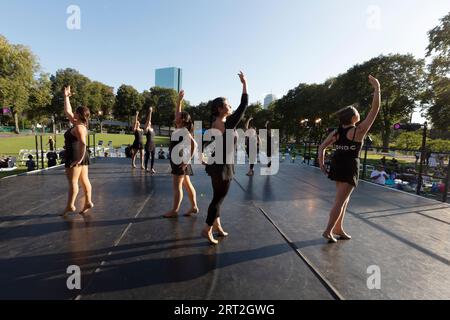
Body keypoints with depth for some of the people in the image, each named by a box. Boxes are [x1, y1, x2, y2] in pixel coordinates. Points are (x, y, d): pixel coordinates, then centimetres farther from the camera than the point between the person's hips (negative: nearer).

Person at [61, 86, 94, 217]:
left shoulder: (78, 127, -17)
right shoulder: (78, 124, 11)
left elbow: (83, 143, -30)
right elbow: (67, 111, 23)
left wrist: (79, 159, -30)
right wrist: (66, 97, 24)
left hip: (74, 157, -10)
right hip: (81, 157, 10)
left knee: (72, 182, -2)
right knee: (84, 180, 9)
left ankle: (70, 206, 7)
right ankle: (88, 202, 14)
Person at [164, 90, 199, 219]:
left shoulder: (184, 131, -15)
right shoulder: (180, 128, 11)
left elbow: (194, 144, -27)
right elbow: (178, 113, 23)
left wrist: (188, 160, -27)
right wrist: (179, 100, 20)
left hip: (180, 161, -9)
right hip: (177, 161, 9)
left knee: (177, 186, -3)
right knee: (187, 185, 11)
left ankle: (174, 211, 6)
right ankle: (194, 207, 19)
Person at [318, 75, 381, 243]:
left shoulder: (337, 132, 3)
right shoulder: (359, 130, -13)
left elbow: (322, 147, 0)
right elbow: (375, 109, -10)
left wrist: (321, 164, 4)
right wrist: (377, 88, -5)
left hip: (337, 164, 7)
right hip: (350, 167, -6)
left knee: (344, 198, 19)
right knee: (340, 200, -2)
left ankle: (338, 229, 26)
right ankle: (328, 231, 0)